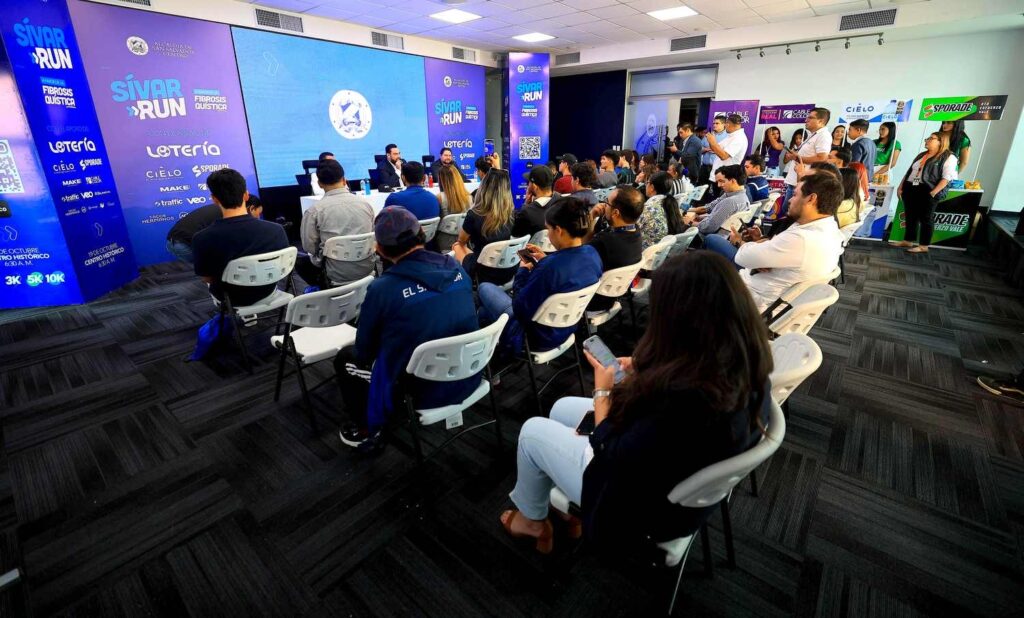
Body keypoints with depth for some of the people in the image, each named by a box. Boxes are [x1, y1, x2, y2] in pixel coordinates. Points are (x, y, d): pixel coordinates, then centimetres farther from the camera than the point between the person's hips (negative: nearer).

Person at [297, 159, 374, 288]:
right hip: (366, 268, 5)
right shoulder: (365, 203, -2)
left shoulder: (314, 210, -12)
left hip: (337, 275, -5)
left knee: (300, 261, 23)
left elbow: (309, 247, -6)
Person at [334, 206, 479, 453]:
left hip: (423, 391, -5)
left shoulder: (382, 288, -21)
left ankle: (369, 432, 28)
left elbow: (364, 350, -6)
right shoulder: (456, 267, -6)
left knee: (345, 358, 17)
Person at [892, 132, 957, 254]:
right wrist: (900, 187, 11)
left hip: (927, 191, -6)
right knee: (910, 216, 10)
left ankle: (923, 246, 3)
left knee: (925, 218, -2)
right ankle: (908, 241, 20)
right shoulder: (921, 155, 19)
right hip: (910, 189, 6)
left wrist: (933, 193, -19)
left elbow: (946, 177, -10)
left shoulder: (948, 157, -3)